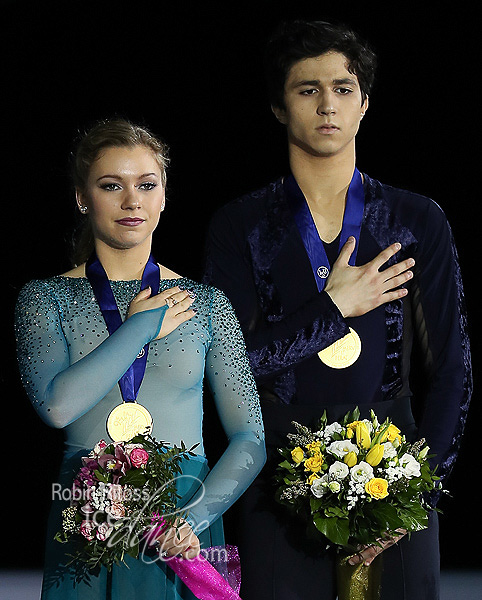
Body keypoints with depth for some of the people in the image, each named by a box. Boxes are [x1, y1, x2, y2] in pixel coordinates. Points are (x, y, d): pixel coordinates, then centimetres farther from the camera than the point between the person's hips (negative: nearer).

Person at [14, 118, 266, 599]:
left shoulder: (206, 304, 3)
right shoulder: (45, 298, 1)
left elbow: (249, 439, 1)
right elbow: (56, 404, -17)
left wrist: (195, 518, -14)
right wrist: (142, 327, -9)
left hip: (183, 537, 1)